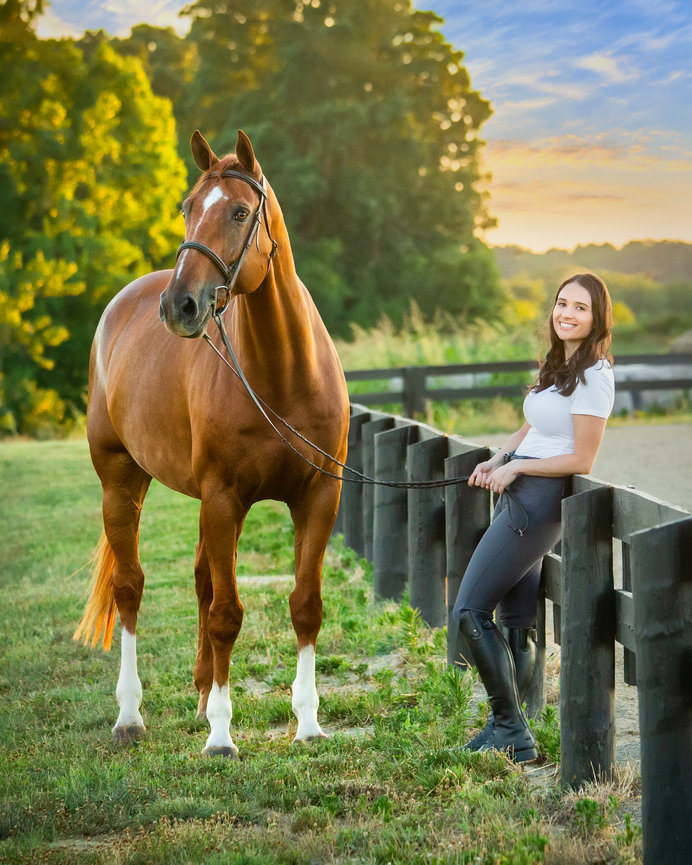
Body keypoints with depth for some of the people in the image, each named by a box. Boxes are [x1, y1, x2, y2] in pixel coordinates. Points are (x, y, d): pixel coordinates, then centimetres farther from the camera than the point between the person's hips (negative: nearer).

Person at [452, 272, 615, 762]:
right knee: (518, 621, 11)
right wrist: (498, 460, 7)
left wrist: (516, 467, -10)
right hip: (519, 496, 9)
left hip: (540, 500, -9)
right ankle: (512, 732, 18)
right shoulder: (558, 367, 15)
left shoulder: (593, 375, -13)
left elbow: (581, 460, -16)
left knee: (471, 611, -9)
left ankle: (512, 730, -3)